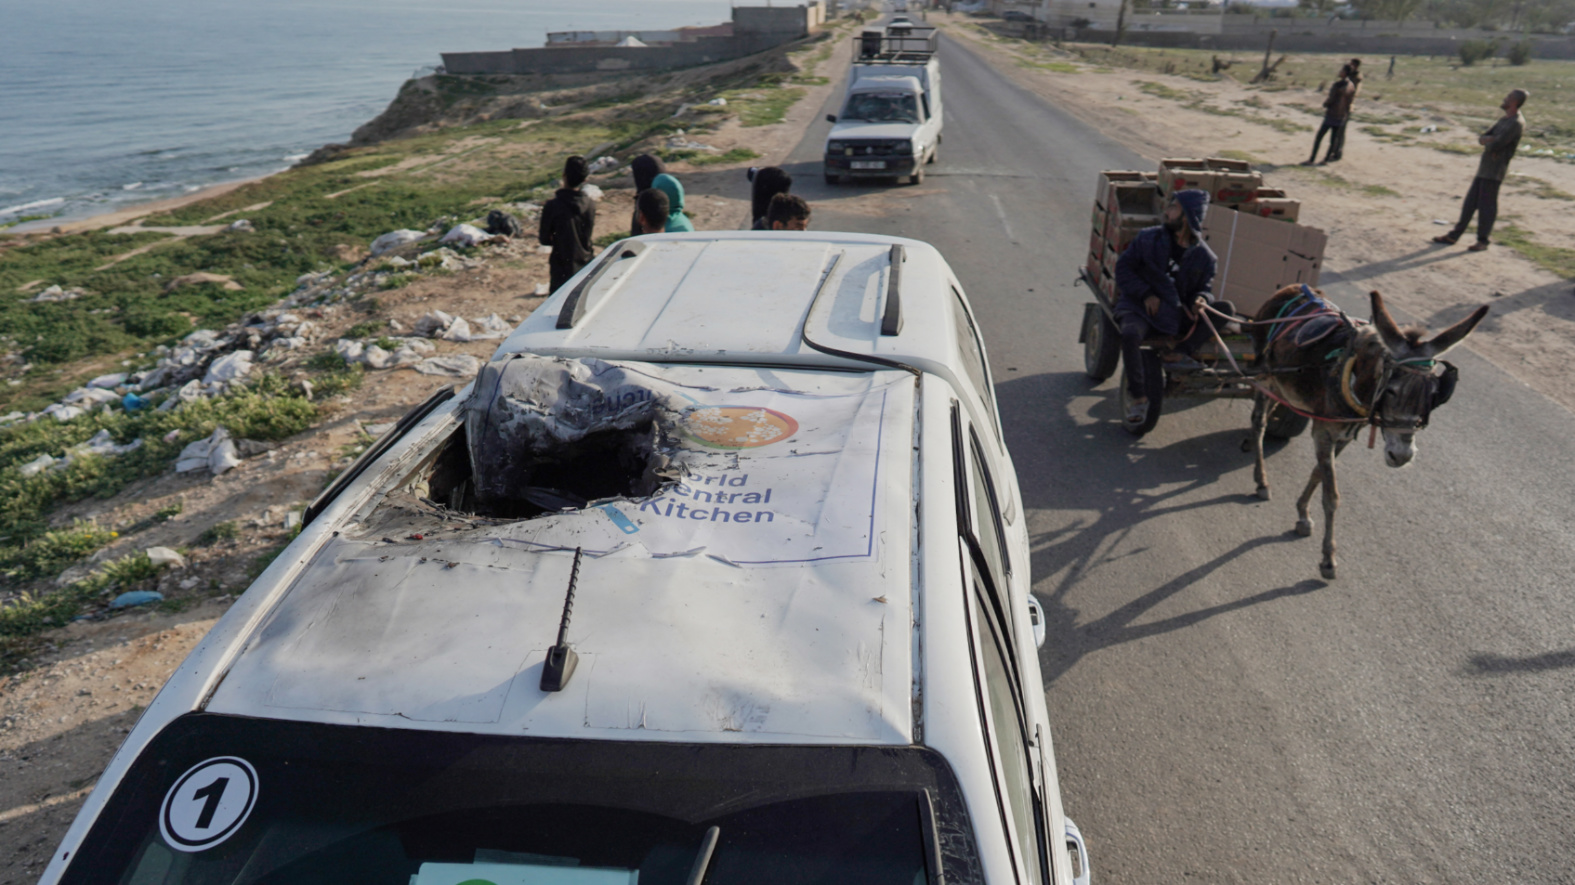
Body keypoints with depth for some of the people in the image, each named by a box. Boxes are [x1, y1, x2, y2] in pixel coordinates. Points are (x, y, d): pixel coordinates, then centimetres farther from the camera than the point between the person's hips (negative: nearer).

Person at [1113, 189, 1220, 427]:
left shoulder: (1203, 256, 3)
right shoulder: (1148, 238, -1)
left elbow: (1203, 287, 12)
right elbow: (1123, 267, 1)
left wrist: (1200, 299, -14)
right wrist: (1145, 294, -12)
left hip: (1177, 315, 3)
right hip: (1141, 307, -3)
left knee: (1225, 309, -14)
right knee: (1130, 334, -36)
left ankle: (1181, 354, -19)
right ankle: (1137, 396, -22)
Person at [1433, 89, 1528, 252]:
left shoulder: (1516, 123, -15)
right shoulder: (1504, 119, 16)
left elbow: (1495, 145, -21)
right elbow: (1482, 139, 12)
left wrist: (1487, 142, -1)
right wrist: (1488, 139, -11)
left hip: (1495, 171, -9)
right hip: (1484, 167, 9)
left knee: (1486, 205, -3)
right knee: (1470, 202, 10)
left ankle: (1483, 240, 6)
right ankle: (1454, 236, 15)